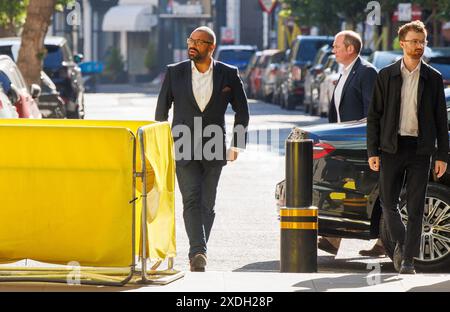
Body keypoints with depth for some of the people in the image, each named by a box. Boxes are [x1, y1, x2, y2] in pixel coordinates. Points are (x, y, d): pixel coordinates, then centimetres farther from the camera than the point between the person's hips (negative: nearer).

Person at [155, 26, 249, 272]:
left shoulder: (228, 74, 1)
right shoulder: (174, 72, 2)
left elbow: (242, 111, 10)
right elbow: (161, 110, 10)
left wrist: (237, 144, 6)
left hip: (214, 150, 1)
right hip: (183, 149, -1)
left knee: (207, 205, 5)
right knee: (191, 199, -16)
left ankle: (197, 253, 15)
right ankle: (198, 252, -25)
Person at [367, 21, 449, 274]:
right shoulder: (386, 76, 4)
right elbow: (374, 115, 5)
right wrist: (372, 152, -2)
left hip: (420, 149, -1)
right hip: (392, 147, 1)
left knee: (416, 208, -1)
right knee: (388, 202, 5)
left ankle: (408, 260, 3)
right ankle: (401, 242, 29)